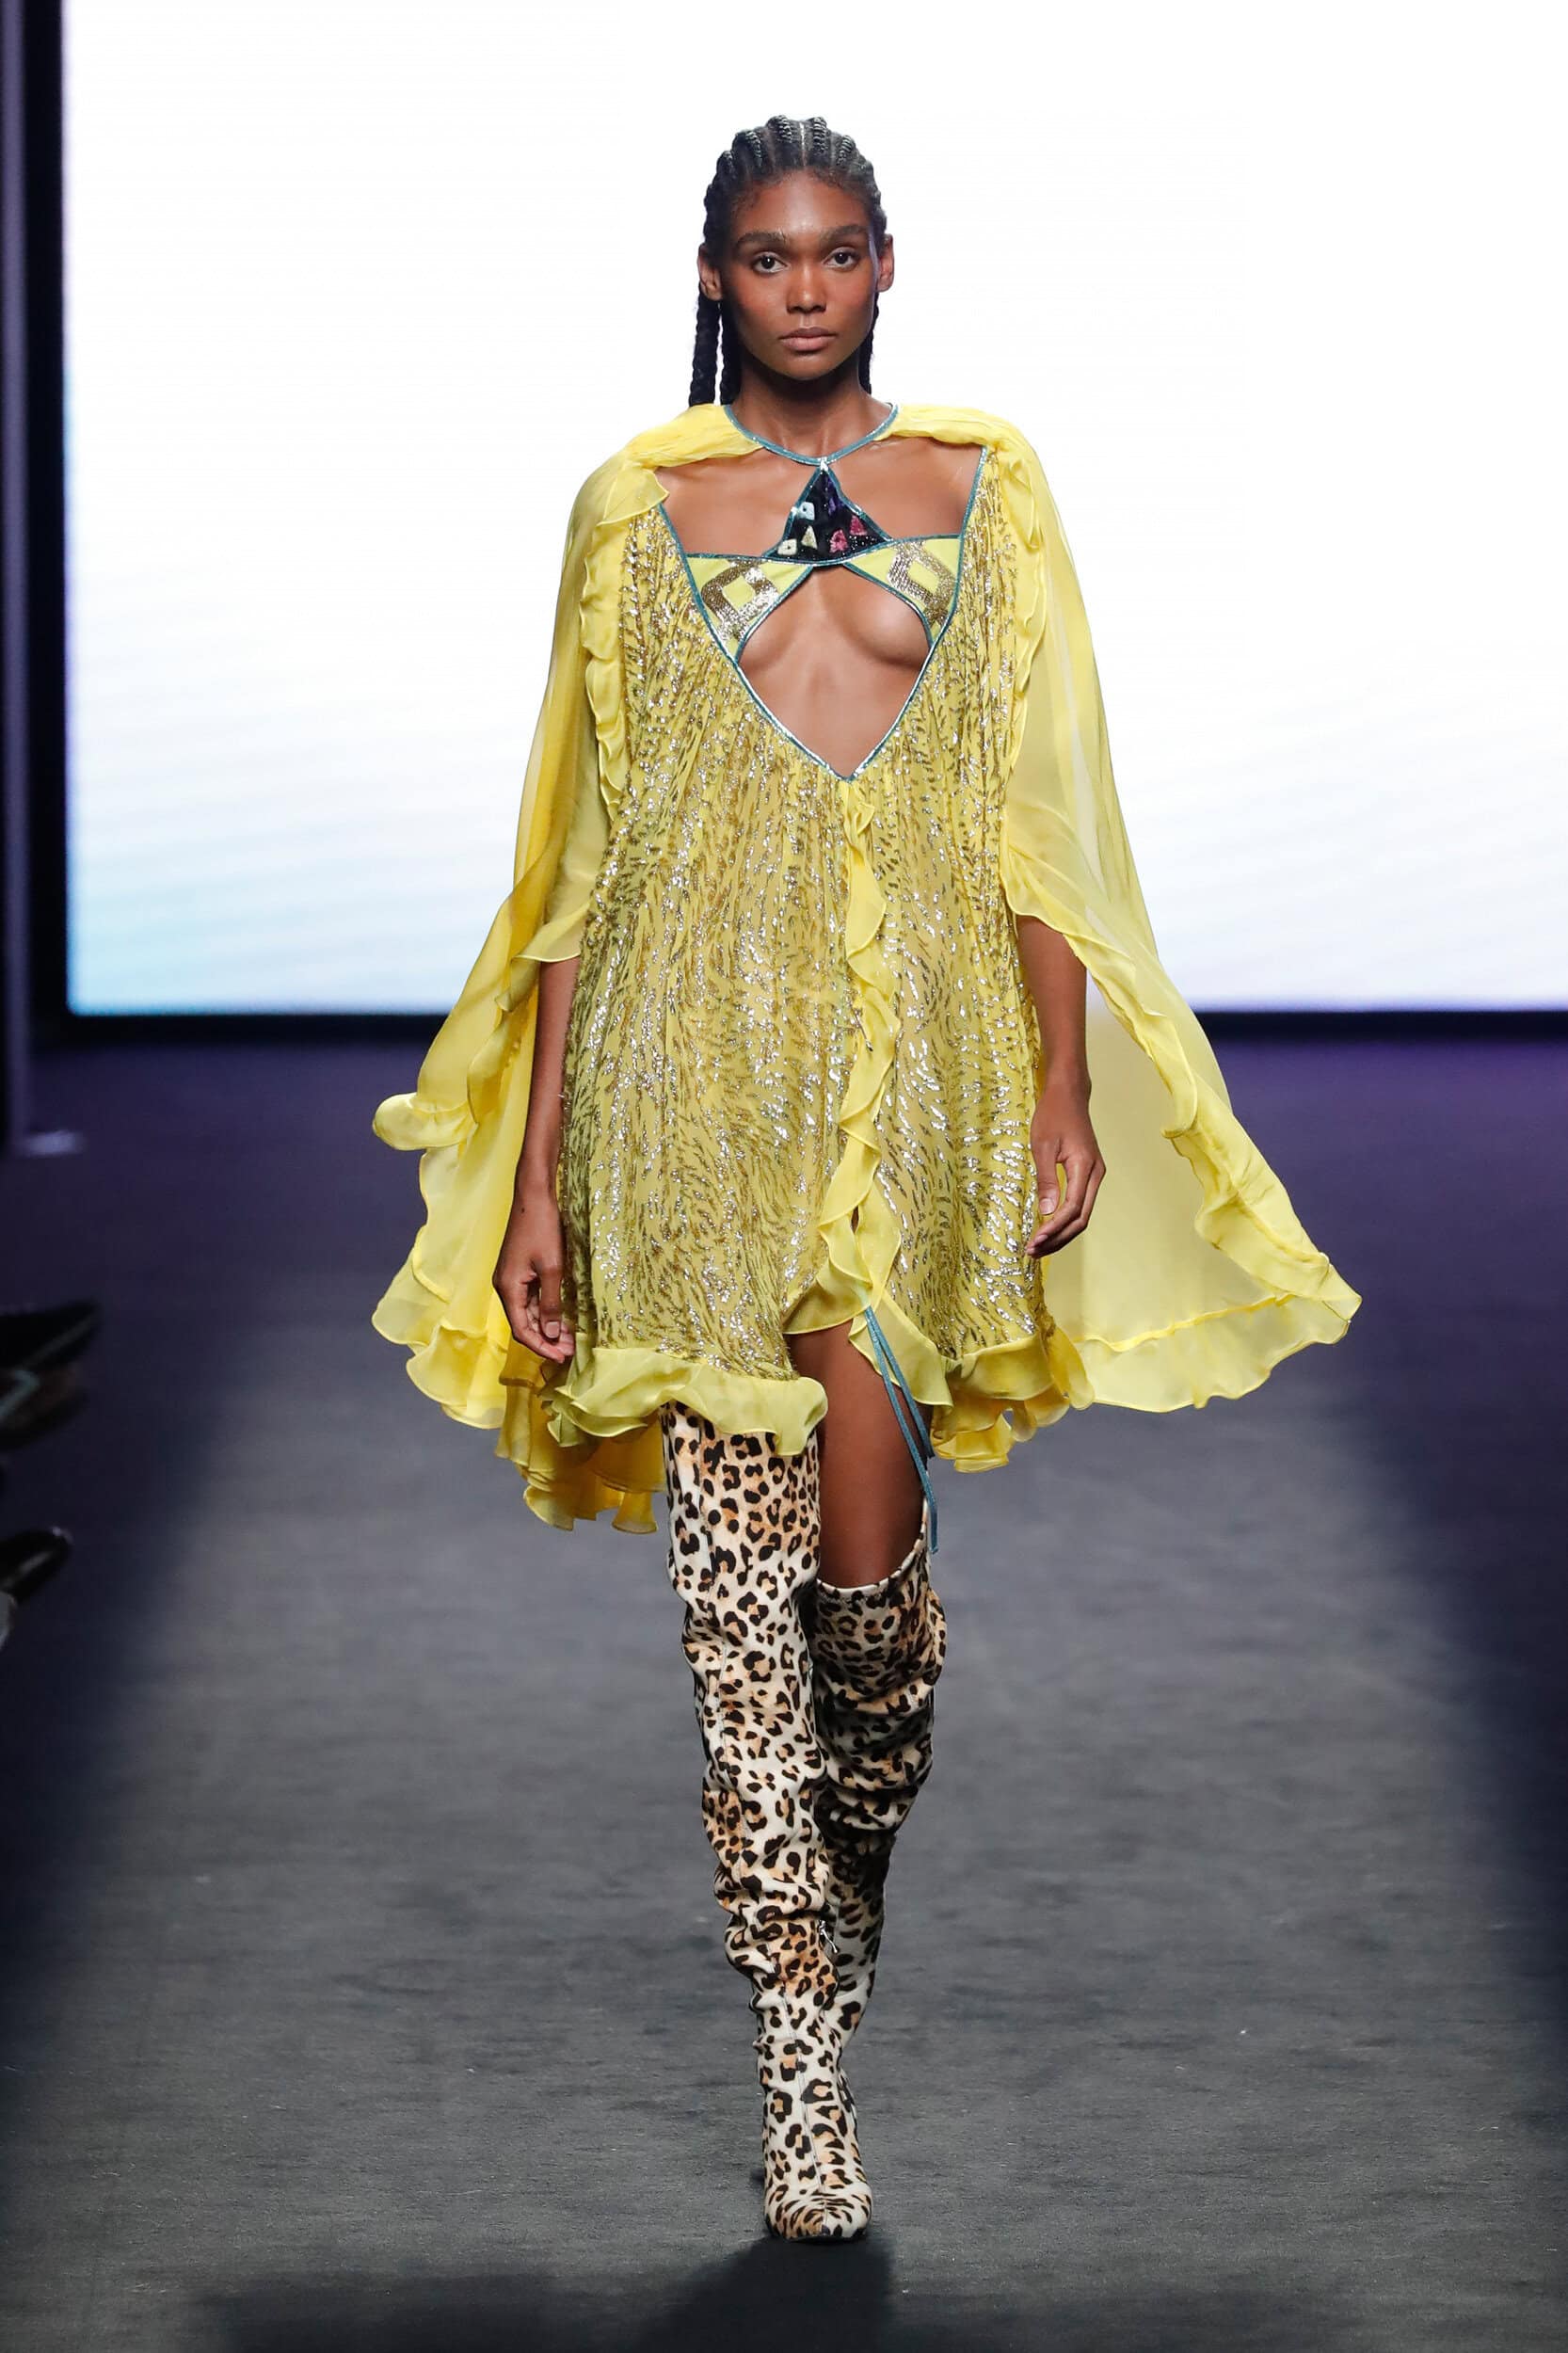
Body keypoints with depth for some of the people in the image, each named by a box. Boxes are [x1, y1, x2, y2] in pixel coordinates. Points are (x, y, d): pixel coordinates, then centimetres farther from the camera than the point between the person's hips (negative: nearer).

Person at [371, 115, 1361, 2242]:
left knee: (866, 1536, -13)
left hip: (918, 1061, 0)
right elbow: (583, 856, 8)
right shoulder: (635, 507, 10)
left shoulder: (986, 488, 11)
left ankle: (852, 1878, 21)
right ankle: (807, 2083, 3)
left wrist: (1068, 1094, -2)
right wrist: (537, 1178, 4)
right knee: (736, 1580, -3)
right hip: (693, 1065, 0)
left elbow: (1039, 814, 8)